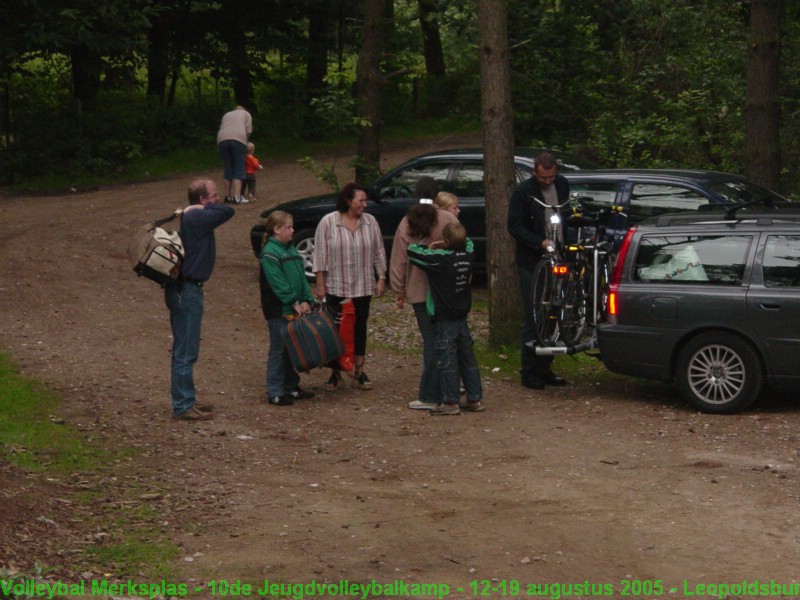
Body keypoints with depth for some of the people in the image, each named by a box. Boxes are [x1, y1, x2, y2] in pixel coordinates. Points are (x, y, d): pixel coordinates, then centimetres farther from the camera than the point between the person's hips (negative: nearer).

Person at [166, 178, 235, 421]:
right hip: (186, 291, -11)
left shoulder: (188, 217, 12)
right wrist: (203, 208, -9)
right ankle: (183, 406, -1)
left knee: (187, 349, 17)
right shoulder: (197, 218, -18)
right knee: (185, 350, -5)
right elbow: (228, 211, -21)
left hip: (185, 289, 11)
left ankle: (187, 400, 25)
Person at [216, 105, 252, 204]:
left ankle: (228, 196, 11)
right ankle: (237, 196, -15)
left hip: (222, 140, 4)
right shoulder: (246, 113, 23)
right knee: (239, 169, -4)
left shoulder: (226, 115, 33)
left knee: (228, 169, 11)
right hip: (238, 140, -4)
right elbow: (248, 131, 9)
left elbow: (221, 129, 20)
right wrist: (245, 140, 24)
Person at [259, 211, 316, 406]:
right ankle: (275, 393, 3)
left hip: (295, 309, 8)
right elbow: (277, 283, -20)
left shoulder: (291, 249, 13)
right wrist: (294, 303, -19)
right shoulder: (269, 253, -14)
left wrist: (306, 300, 0)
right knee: (279, 350, -3)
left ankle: (291, 387, 25)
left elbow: (302, 277, 11)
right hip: (279, 310, -8)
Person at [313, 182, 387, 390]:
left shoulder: (370, 222, 1)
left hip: (363, 287, 3)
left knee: (360, 328, 8)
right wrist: (320, 284, -7)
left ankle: (359, 371, 17)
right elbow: (320, 254, -6)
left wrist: (381, 278, 4)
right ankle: (335, 373, 16)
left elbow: (378, 252, 7)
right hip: (336, 287, -2)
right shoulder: (328, 222, -8)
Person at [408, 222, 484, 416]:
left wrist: (428, 248, 6)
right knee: (468, 359, 12)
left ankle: (450, 402, -1)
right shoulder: (468, 257, 1)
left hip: (445, 319, -7)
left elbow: (412, 251, -13)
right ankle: (475, 399, 17)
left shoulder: (439, 260, -18)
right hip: (462, 317, 7)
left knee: (447, 361, -2)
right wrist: (444, 247, 12)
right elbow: (468, 243, 24)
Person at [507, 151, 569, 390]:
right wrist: (540, 243, -22)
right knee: (534, 318, -6)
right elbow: (515, 227, -11)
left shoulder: (562, 185, 9)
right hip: (532, 263, -6)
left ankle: (544, 368, 16)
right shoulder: (523, 192, -8)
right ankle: (529, 372, 1)